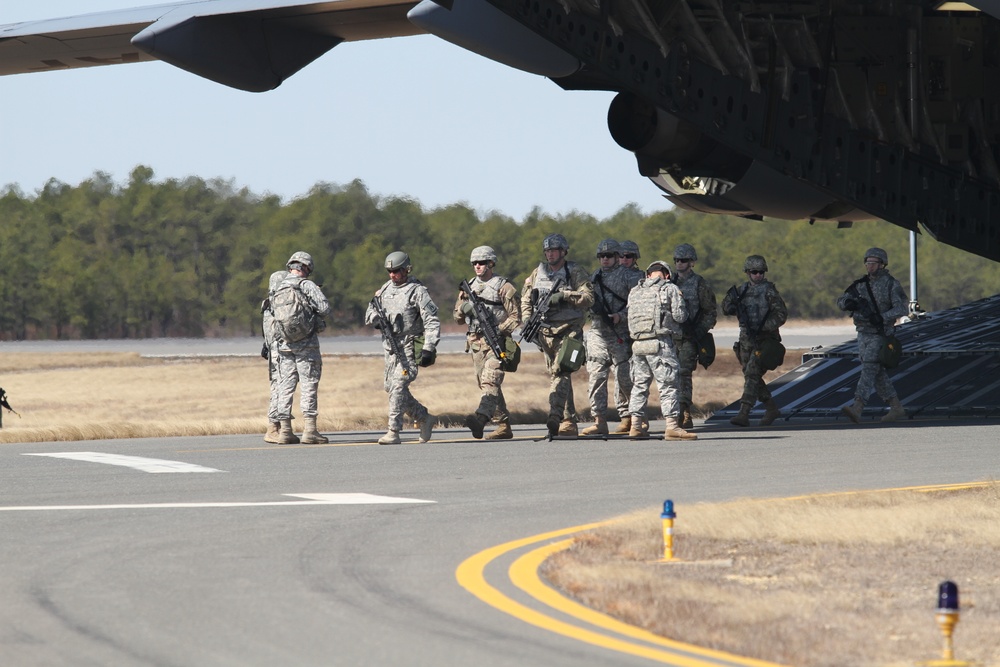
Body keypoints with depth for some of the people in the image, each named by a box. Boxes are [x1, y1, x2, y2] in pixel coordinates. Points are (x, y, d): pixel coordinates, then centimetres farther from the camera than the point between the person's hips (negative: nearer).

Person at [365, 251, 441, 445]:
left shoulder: (417, 291, -8)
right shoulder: (386, 289, 12)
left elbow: (432, 321, -11)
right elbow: (369, 318, 15)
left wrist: (429, 349, -19)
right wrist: (376, 312, -10)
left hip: (408, 348, -8)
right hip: (389, 347, 8)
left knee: (397, 387, -16)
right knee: (391, 388, 10)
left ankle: (393, 432, -16)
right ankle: (424, 417, 27)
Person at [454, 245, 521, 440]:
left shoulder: (503, 287, -2)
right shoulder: (469, 287, 16)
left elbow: (515, 316, -5)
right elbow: (458, 318, 18)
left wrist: (499, 330, -17)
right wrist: (464, 307, -4)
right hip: (475, 342, 7)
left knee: (490, 381, -22)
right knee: (486, 385, 8)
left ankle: (481, 417, -41)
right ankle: (504, 426, 13)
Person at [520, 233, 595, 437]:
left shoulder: (575, 273, -1)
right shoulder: (538, 273, 12)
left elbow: (588, 298, -11)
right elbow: (526, 300, 16)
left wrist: (563, 295, -20)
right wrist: (527, 322, 2)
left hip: (568, 330, -6)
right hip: (545, 332, 6)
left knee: (561, 373, -19)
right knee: (558, 376, 9)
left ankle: (555, 416, -31)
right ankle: (569, 422, 14)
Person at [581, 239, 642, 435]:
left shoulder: (629, 277, 0)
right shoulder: (594, 278, 16)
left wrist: (620, 316, -17)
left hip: (620, 336, -5)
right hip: (597, 333, 5)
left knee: (623, 378, -1)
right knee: (596, 377, -3)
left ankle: (627, 417, 13)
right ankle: (599, 421, -4)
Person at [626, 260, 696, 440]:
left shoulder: (635, 292, 16)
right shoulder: (670, 289, -1)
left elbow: (630, 317, 12)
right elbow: (679, 316, -5)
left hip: (638, 343, 5)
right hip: (660, 343, -5)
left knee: (639, 385, 13)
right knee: (668, 385, -4)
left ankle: (636, 426, 13)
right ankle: (672, 426, -10)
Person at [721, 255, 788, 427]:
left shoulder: (768, 290, -5)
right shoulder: (742, 290, 11)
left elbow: (781, 314, -10)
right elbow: (727, 309, 8)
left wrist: (763, 327, -20)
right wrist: (731, 297, -14)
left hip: (764, 340, -7)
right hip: (746, 340, 7)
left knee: (752, 374, -16)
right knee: (751, 377, 11)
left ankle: (744, 414, -21)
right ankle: (771, 409, 26)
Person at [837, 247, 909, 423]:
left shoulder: (891, 284, -8)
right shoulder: (861, 284, 10)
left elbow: (902, 307, -16)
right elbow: (841, 302, 7)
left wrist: (882, 317, -28)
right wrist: (850, 302, -17)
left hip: (880, 334, -7)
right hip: (863, 334, 7)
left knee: (869, 370, -16)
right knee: (878, 374, 11)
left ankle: (857, 408, -26)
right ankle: (896, 408, 20)